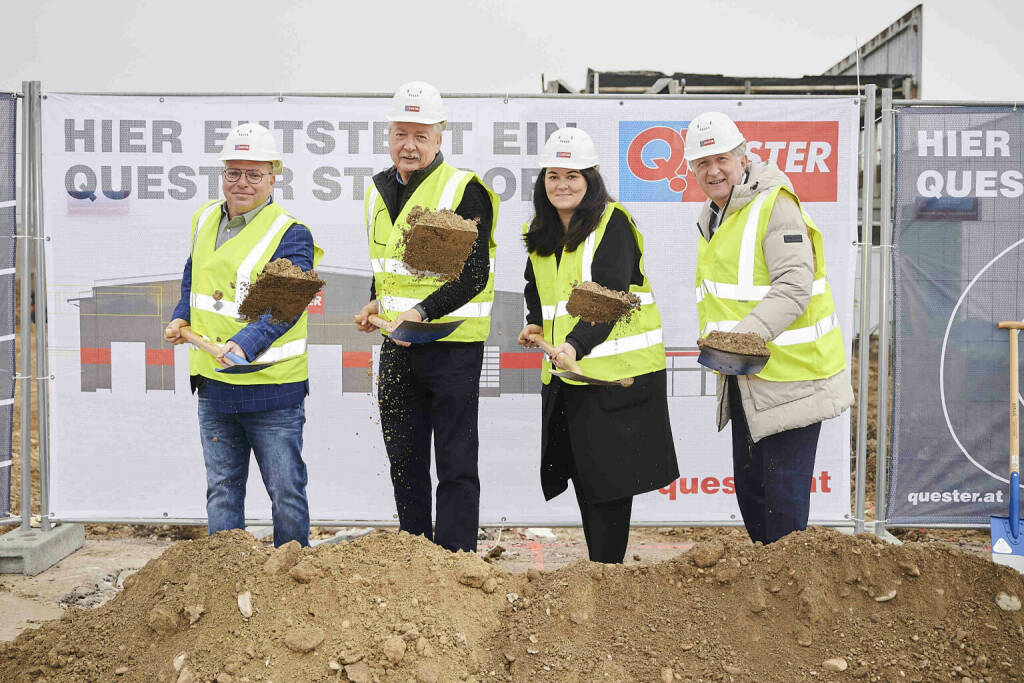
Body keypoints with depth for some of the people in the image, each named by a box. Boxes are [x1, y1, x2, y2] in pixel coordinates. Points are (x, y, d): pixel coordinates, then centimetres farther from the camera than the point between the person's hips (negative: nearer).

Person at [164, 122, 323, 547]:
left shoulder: (291, 235, -11)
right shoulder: (205, 219, 9)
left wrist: (244, 345, -37)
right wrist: (182, 318, 10)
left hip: (272, 386, -6)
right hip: (213, 383, 6)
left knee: (286, 491, 3)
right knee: (221, 488, 14)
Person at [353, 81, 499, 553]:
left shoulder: (464, 190, -10)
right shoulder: (378, 192, 10)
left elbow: (474, 276, -16)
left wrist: (421, 312, -26)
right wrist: (375, 304, 6)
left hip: (453, 343, -6)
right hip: (396, 343, 7)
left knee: (455, 464, -1)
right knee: (403, 460, 12)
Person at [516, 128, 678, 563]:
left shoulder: (612, 223, -10)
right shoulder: (541, 233, 11)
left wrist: (576, 344, -34)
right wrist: (535, 324, 5)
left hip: (615, 368, -7)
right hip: (564, 371, 7)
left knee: (609, 474, -4)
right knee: (579, 471, 13)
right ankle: (596, 558, 25)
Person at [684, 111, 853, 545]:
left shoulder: (775, 206, -14)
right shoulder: (712, 216, 14)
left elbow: (794, 286, -24)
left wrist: (746, 334, -34)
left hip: (790, 375, -9)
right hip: (746, 377, 9)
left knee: (783, 490, -6)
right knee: (749, 484, 17)